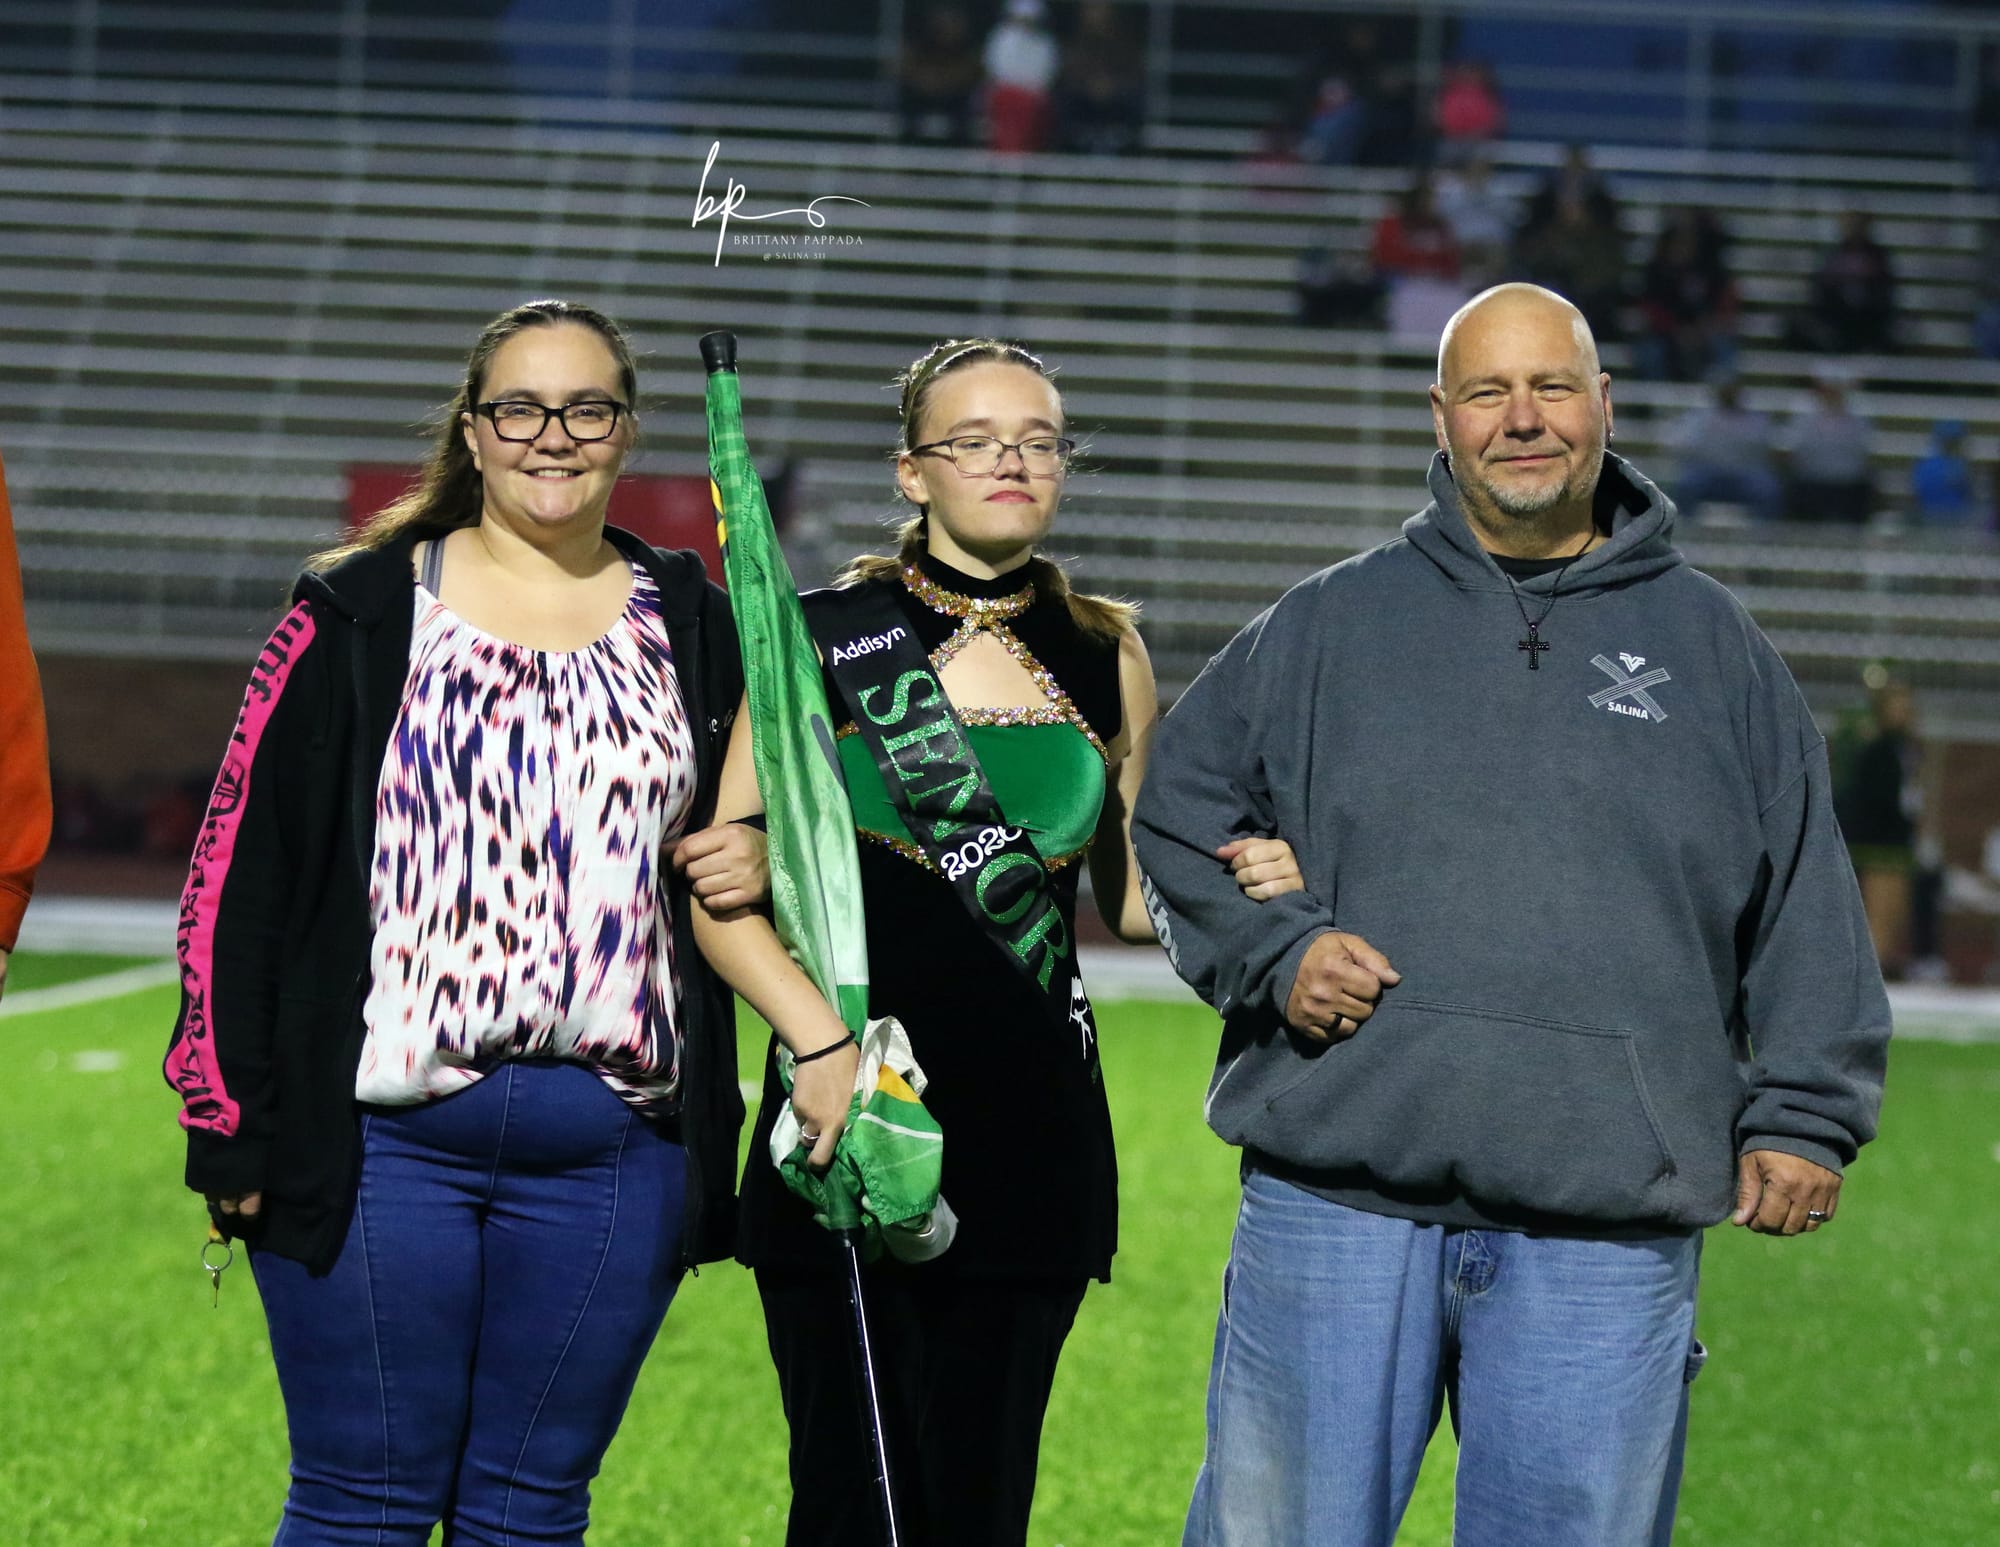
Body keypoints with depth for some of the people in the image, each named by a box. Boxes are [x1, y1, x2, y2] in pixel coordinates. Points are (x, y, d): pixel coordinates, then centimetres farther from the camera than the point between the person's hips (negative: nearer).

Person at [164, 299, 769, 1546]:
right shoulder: (364, 613, 1)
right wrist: (230, 1115, -5)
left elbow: (736, 828, 25)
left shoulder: (690, 626, 11)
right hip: (382, 1137, -3)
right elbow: (241, 862, 0)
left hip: (611, 1155, 3)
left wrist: (755, 857, 0)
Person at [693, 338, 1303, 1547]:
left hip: (1036, 1127, 3)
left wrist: (1236, 885, -1)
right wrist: (818, 1039, -17)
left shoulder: (1105, 656, 11)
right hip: (854, 1113, -3)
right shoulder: (825, 636, 0)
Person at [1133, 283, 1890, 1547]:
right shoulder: (1329, 624, 11)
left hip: (1609, 1227, 0)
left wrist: (1803, 1116, 5)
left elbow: (1807, 910, 13)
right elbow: (1178, 816, 16)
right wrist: (1270, 950, -1)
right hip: (1338, 1201, 0)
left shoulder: (1713, 646, 13)